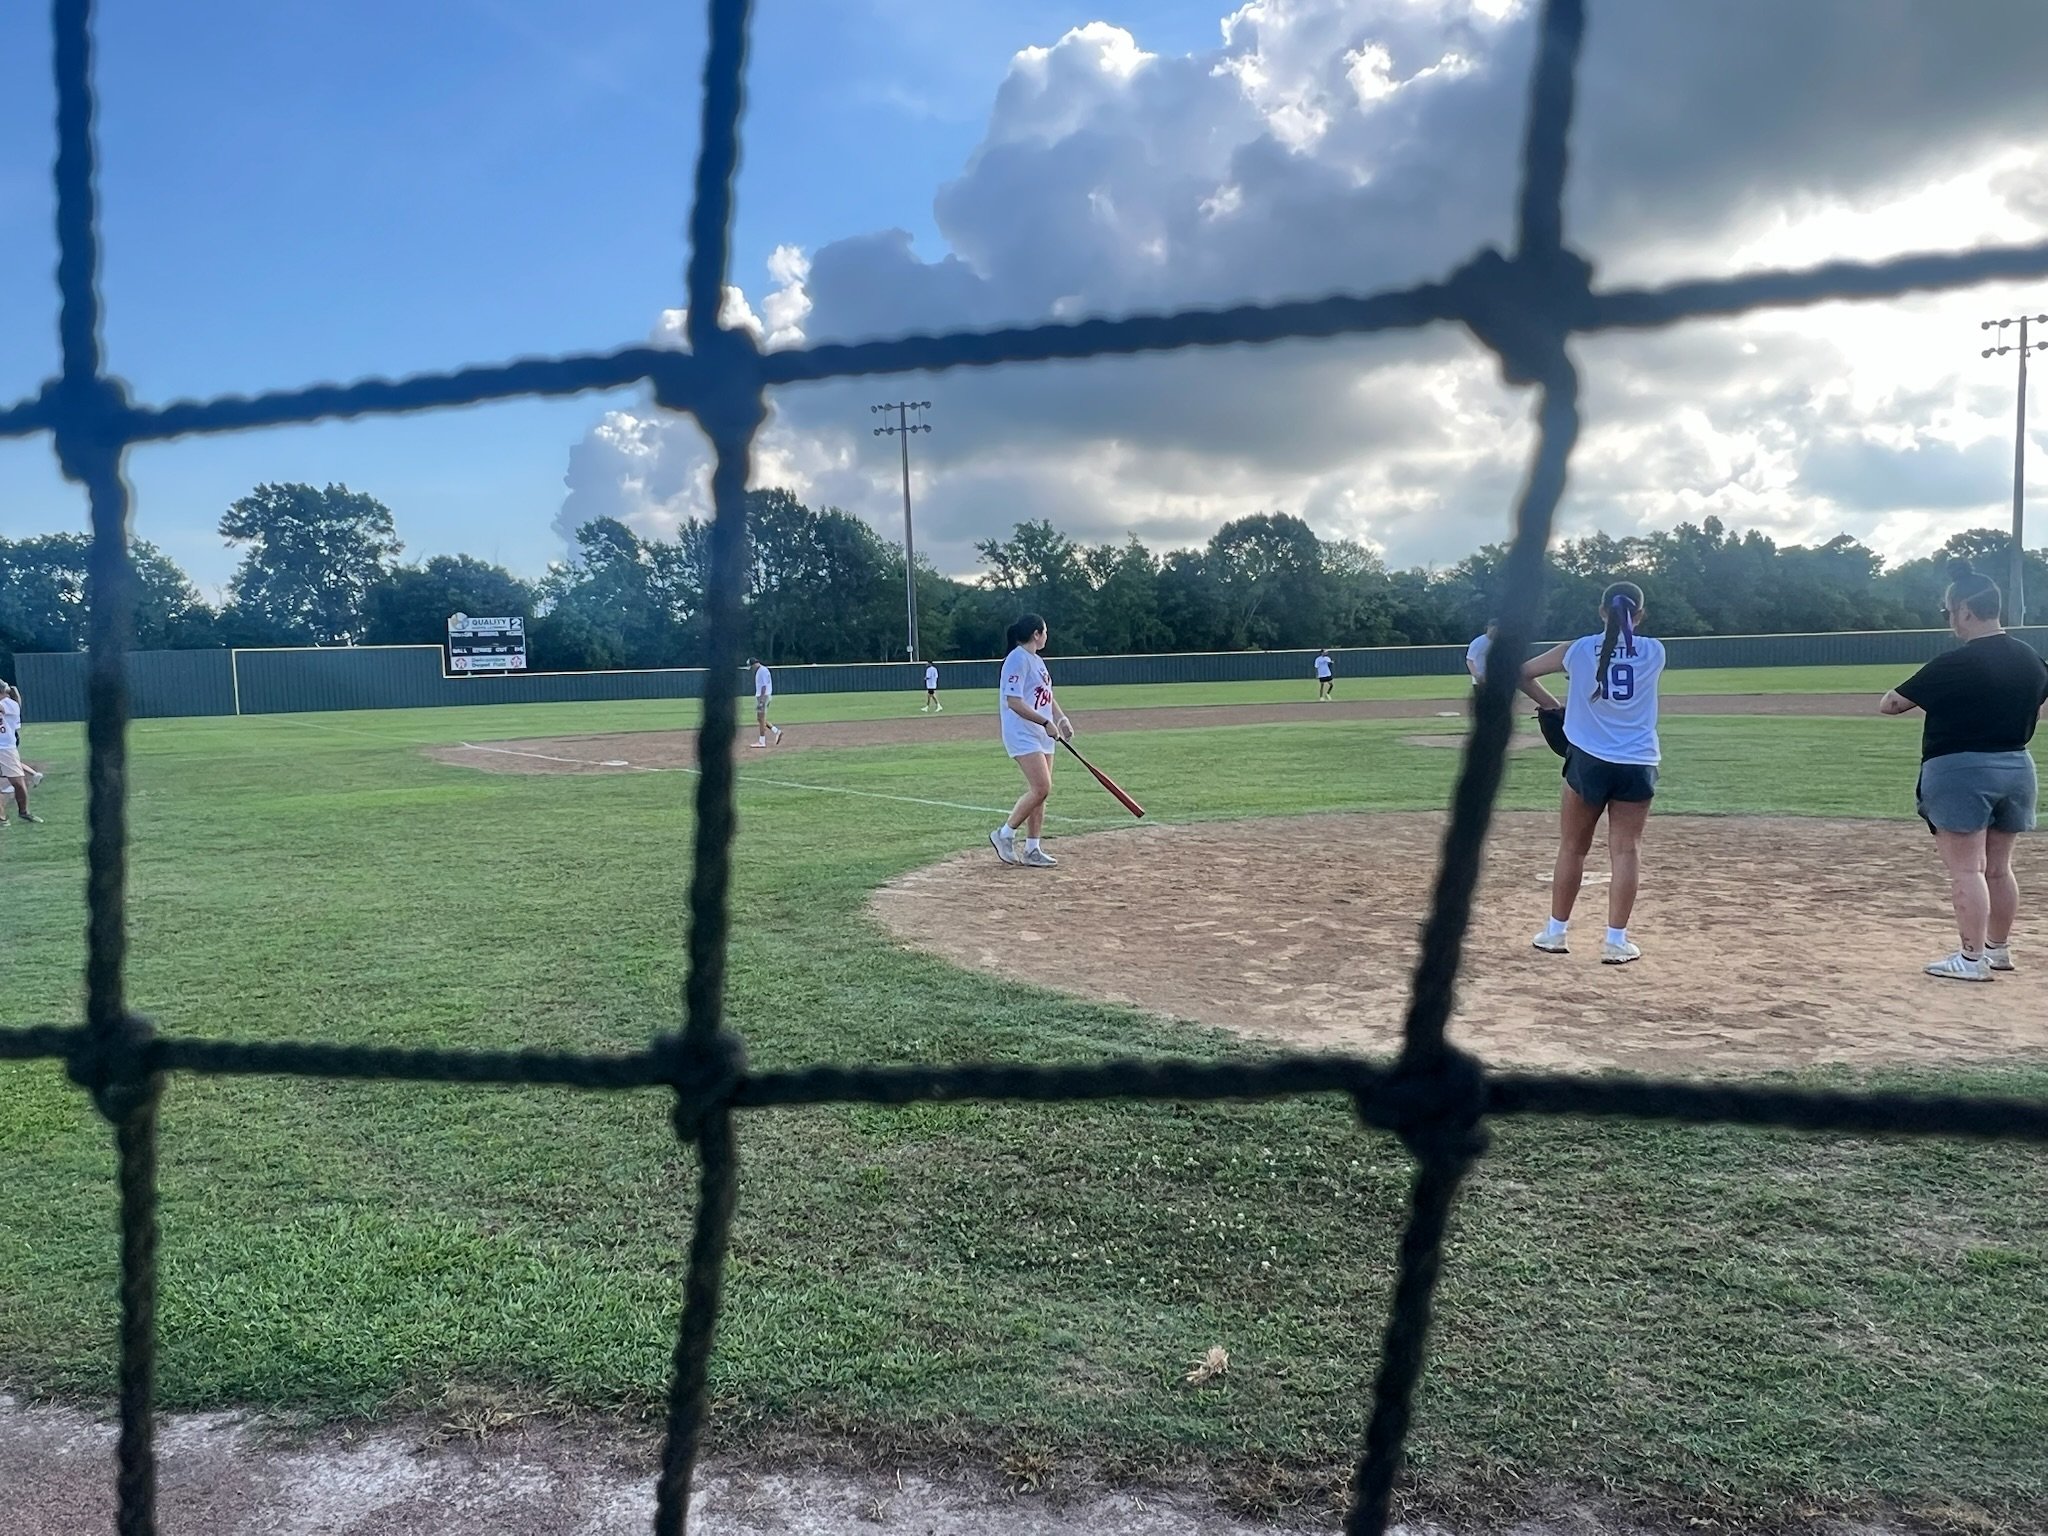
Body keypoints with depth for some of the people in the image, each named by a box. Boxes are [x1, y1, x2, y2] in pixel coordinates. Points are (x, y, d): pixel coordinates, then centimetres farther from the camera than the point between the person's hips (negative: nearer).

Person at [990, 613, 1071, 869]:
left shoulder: (1037, 660, 17)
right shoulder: (1017, 659, -13)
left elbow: (1047, 695, 25)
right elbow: (1014, 702, -20)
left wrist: (1061, 718, 7)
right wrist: (1046, 722, -20)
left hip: (1042, 735, 10)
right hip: (1022, 735, -9)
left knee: (1041, 791, 6)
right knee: (1041, 788, -16)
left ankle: (1032, 850, 11)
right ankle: (1005, 835, -1)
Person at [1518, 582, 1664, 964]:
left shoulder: (1578, 651, -2)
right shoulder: (1654, 652, 0)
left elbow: (1523, 674, 7)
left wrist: (1551, 706, 15)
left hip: (1588, 761, 0)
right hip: (1637, 765, 0)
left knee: (1572, 847, 11)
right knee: (1627, 850, 3)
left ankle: (1555, 932, 18)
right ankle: (1615, 940, 0)